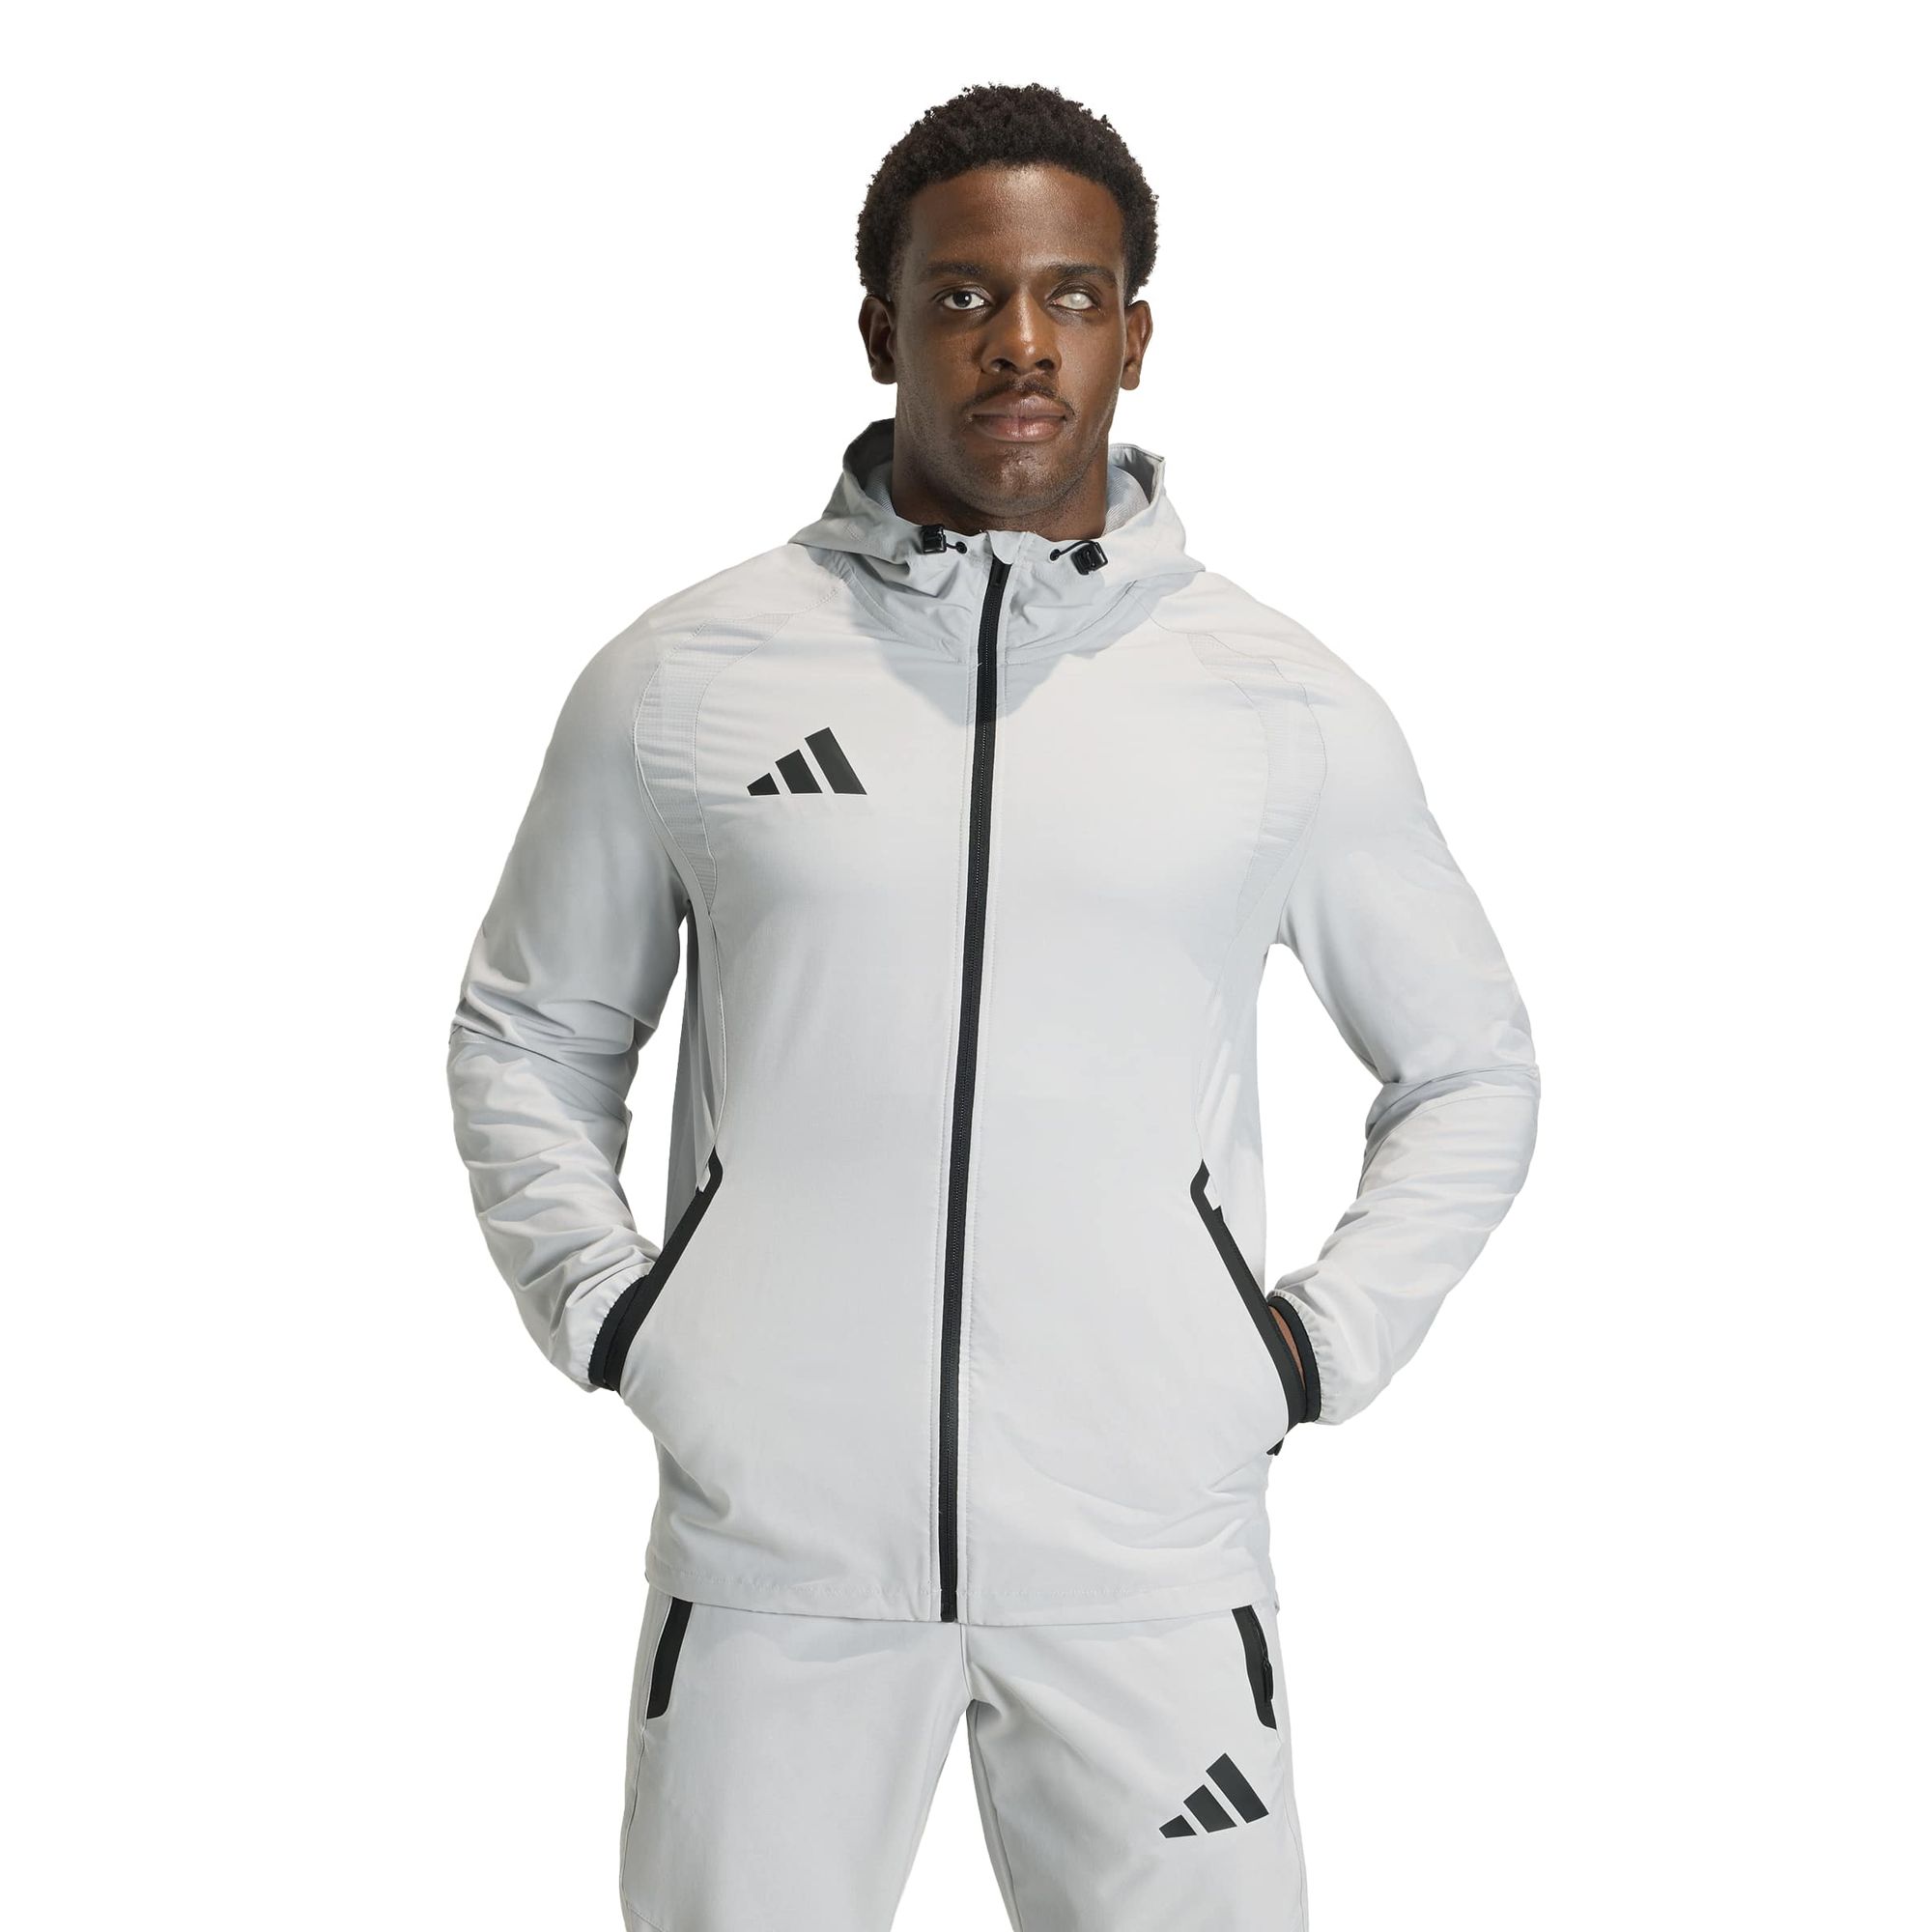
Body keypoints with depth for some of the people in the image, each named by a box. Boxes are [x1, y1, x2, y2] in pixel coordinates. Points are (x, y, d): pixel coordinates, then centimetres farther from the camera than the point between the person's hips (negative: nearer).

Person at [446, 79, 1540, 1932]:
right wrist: (603, 1310, 4)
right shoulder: (679, 678, 3)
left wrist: (1320, 1342, 3)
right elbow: (526, 1031, 16)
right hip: (771, 1549, 0)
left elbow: (1470, 1069, 15)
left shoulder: (1286, 702, 3)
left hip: (1146, 1563, 0)